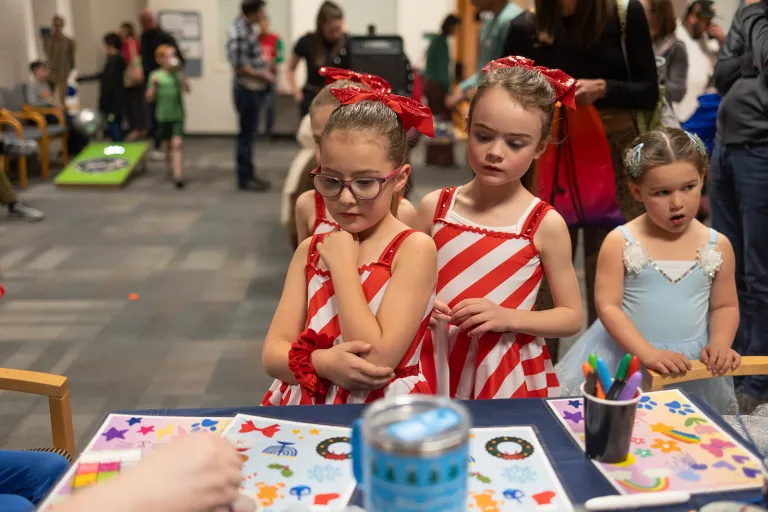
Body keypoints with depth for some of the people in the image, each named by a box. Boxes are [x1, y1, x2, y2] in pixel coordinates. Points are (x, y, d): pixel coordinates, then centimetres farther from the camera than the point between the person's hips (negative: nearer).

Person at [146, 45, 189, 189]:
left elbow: (187, 89, -17)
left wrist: (180, 73, -23)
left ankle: (178, 176, -18)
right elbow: (149, 98, 0)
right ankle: (168, 162, 44)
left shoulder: (178, 74, 0)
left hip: (178, 114, -1)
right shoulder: (156, 75, -1)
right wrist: (153, 84, -16)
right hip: (163, 116, 1)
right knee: (167, 144, 16)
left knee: (177, 143, -14)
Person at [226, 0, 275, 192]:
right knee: (246, 135, -1)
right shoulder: (238, 32, -19)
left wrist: (265, 70, 9)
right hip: (247, 89, -10)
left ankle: (249, 174, 26)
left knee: (249, 133, 16)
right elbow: (239, 67, -21)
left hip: (255, 89, 10)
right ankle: (245, 178, 8)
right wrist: (263, 75, -13)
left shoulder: (246, 27, 10)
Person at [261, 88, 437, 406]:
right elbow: (273, 354, 2)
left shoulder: (415, 249, -8)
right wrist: (323, 362, -16)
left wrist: (342, 265, -12)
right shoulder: (310, 250, 7)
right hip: (306, 410, 4)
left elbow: (377, 361, -16)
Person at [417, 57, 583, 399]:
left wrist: (507, 317, -17)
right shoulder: (434, 207, -3)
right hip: (437, 368, 2)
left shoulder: (545, 224, -9)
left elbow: (571, 317, -3)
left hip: (509, 376, -2)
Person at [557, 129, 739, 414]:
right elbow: (608, 306, -13)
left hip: (692, 365, 3)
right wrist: (648, 354, -21)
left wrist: (719, 344, -11)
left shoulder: (718, 246, -1)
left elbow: (725, 306, 8)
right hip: (626, 356, -2)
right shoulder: (620, 242, -11)